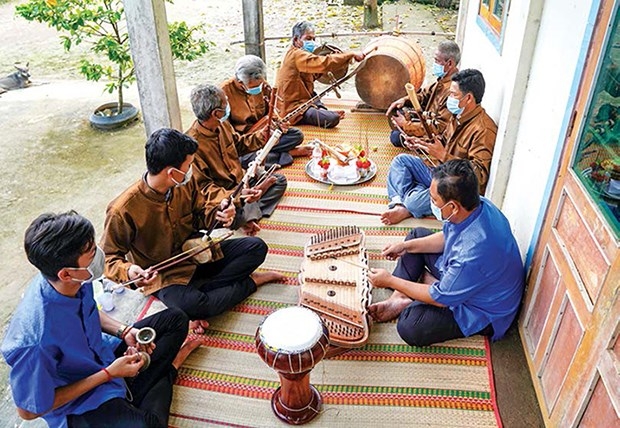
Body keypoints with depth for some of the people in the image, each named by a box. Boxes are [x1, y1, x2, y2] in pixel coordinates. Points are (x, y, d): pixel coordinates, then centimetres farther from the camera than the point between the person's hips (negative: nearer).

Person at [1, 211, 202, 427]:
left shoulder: (76, 282, -17)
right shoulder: (34, 339, -37)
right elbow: (29, 410, -22)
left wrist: (123, 331, -9)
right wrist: (108, 374, -21)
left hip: (105, 354, 7)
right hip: (77, 404, -6)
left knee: (175, 320, 10)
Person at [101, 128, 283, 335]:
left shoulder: (186, 182, -10)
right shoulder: (122, 210, -25)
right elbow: (108, 258, -14)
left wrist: (217, 213, -15)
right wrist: (128, 271, -36)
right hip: (164, 275, -5)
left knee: (257, 247, -6)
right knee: (190, 305, -36)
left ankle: (202, 290, -12)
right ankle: (249, 282, -7)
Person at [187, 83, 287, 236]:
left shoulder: (222, 124, -3)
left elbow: (240, 144, 18)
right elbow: (203, 188, -26)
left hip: (240, 182, 9)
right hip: (221, 197, -9)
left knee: (279, 180, 10)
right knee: (239, 216, -38)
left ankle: (250, 217, -5)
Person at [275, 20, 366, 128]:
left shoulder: (292, 54, 17)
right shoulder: (297, 55, -17)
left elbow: (310, 77, 20)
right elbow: (325, 63, -29)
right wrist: (352, 55, -26)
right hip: (293, 109, -11)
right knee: (333, 118, -25)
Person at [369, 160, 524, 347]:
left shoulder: (474, 253, -41)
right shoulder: (475, 205, -16)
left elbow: (441, 298, -25)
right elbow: (447, 237, 6)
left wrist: (390, 281, -15)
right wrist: (406, 246, -1)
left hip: (482, 309, -8)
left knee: (409, 327, -26)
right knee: (417, 234, 11)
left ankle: (407, 305, 6)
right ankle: (399, 298, 6)